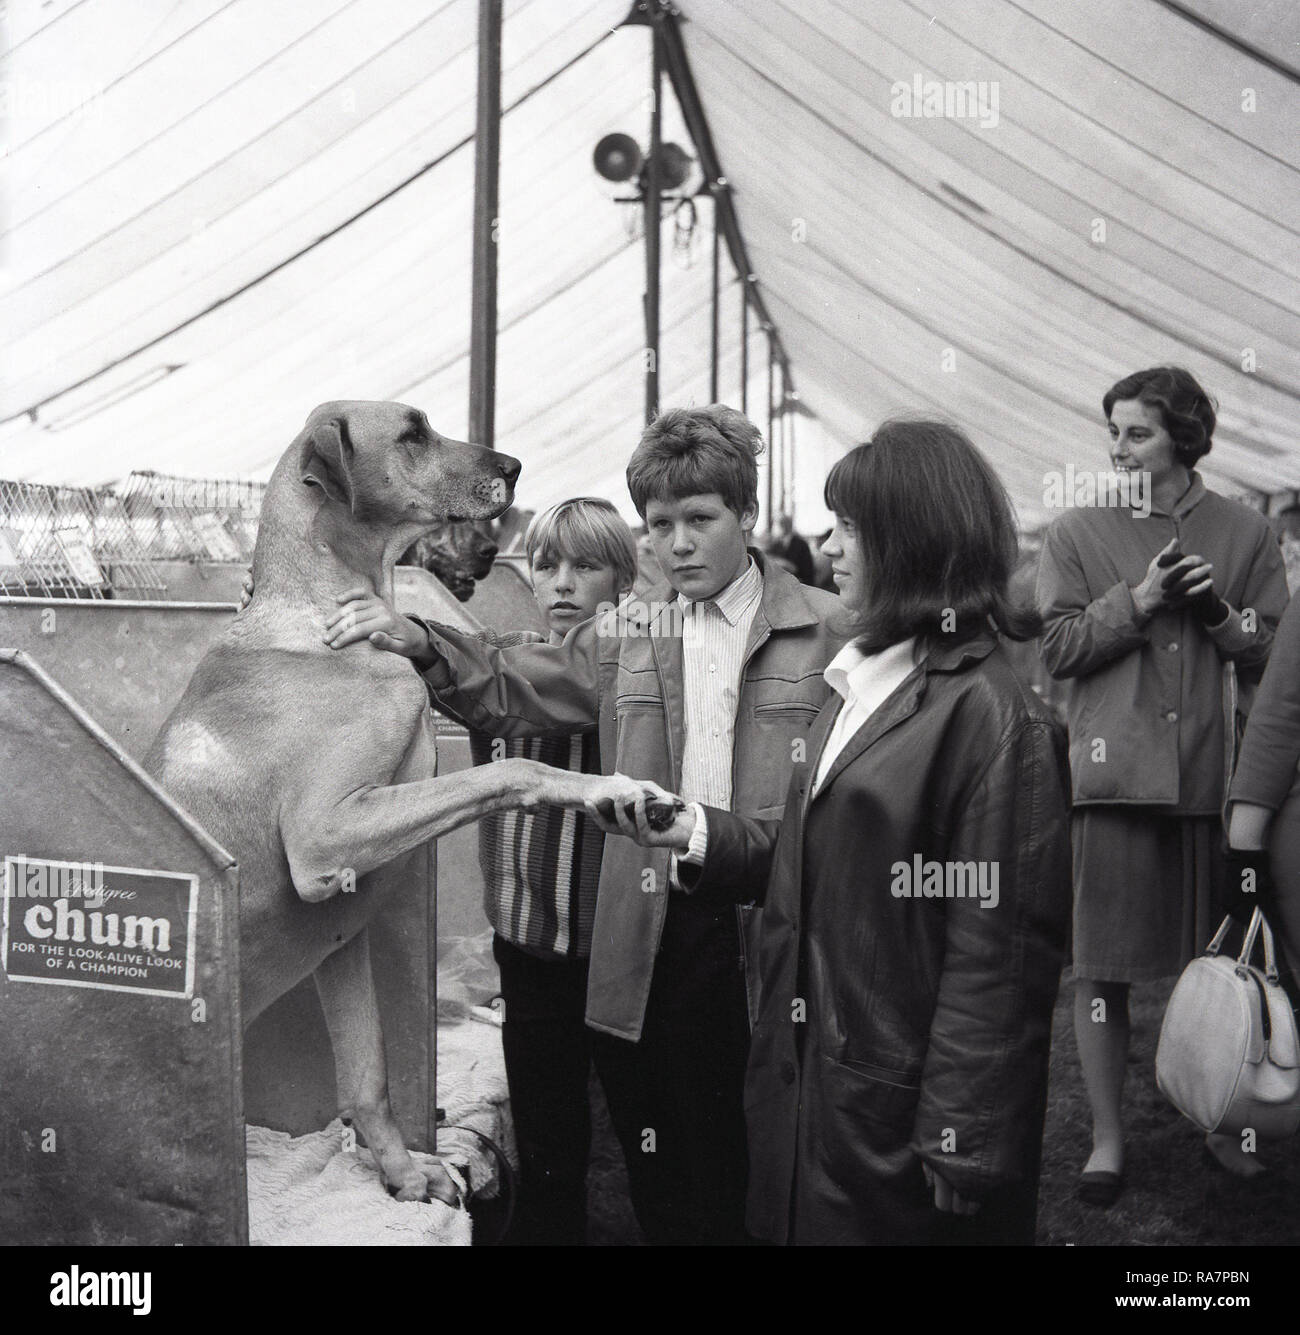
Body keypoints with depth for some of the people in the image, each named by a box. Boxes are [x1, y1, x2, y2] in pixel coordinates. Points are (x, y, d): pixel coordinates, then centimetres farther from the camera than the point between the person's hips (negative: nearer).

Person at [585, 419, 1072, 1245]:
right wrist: (697, 832, -1)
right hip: (812, 1082, 8)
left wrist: (959, 1146, -19)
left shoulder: (992, 715, -18)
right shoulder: (863, 684, 9)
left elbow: (1000, 949, -20)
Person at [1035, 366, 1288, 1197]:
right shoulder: (1078, 534, 6)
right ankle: (1108, 1138, 17)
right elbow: (1057, 648, -2)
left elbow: (1276, 661, 6)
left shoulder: (1245, 534, 8)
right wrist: (1137, 601, -12)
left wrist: (1221, 612, -10)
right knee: (1102, 971, 2)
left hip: (1213, 777, 1)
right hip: (1116, 776, -1)